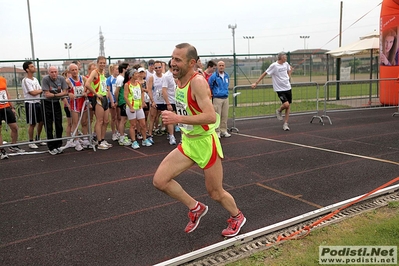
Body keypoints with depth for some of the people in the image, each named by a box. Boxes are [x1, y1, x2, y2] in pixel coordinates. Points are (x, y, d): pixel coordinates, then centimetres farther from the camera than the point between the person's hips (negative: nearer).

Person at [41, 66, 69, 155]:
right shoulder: (45, 79, -16)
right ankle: (51, 147, 9)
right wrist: (59, 94, -12)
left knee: (59, 126, 6)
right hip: (47, 104, -3)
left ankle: (58, 145, 19)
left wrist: (54, 95, -18)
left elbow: (65, 92, -7)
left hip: (56, 103, 3)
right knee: (48, 127, 1)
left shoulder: (61, 79, -6)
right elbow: (47, 94, -19)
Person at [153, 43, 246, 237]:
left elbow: (211, 117, -32)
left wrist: (178, 119, -34)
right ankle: (195, 208, 18)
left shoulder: (197, 82, -23)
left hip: (205, 143, -8)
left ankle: (237, 218, 39)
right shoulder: (179, 81, 3)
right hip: (187, 142, 8)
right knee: (160, 180, -3)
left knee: (216, 193, 8)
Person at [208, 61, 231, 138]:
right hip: (217, 98, -5)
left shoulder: (227, 76, 9)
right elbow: (209, 85, -2)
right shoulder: (214, 76, -9)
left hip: (226, 98, 5)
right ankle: (217, 132, 5)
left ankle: (224, 131, 18)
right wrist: (212, 93, 9)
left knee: (225, 115, 8)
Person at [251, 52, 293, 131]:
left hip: (288, 88, 6)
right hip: (280, 89, -6)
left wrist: (289, 76, 14)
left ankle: (285, 124, 17)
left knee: (288, 107, 7)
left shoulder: (286, 64, 6)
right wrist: (256, 83, -13)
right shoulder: (274, 66, -13)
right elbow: (264, 73, -11)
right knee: (286, 104, -21)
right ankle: (279, 111, 13)